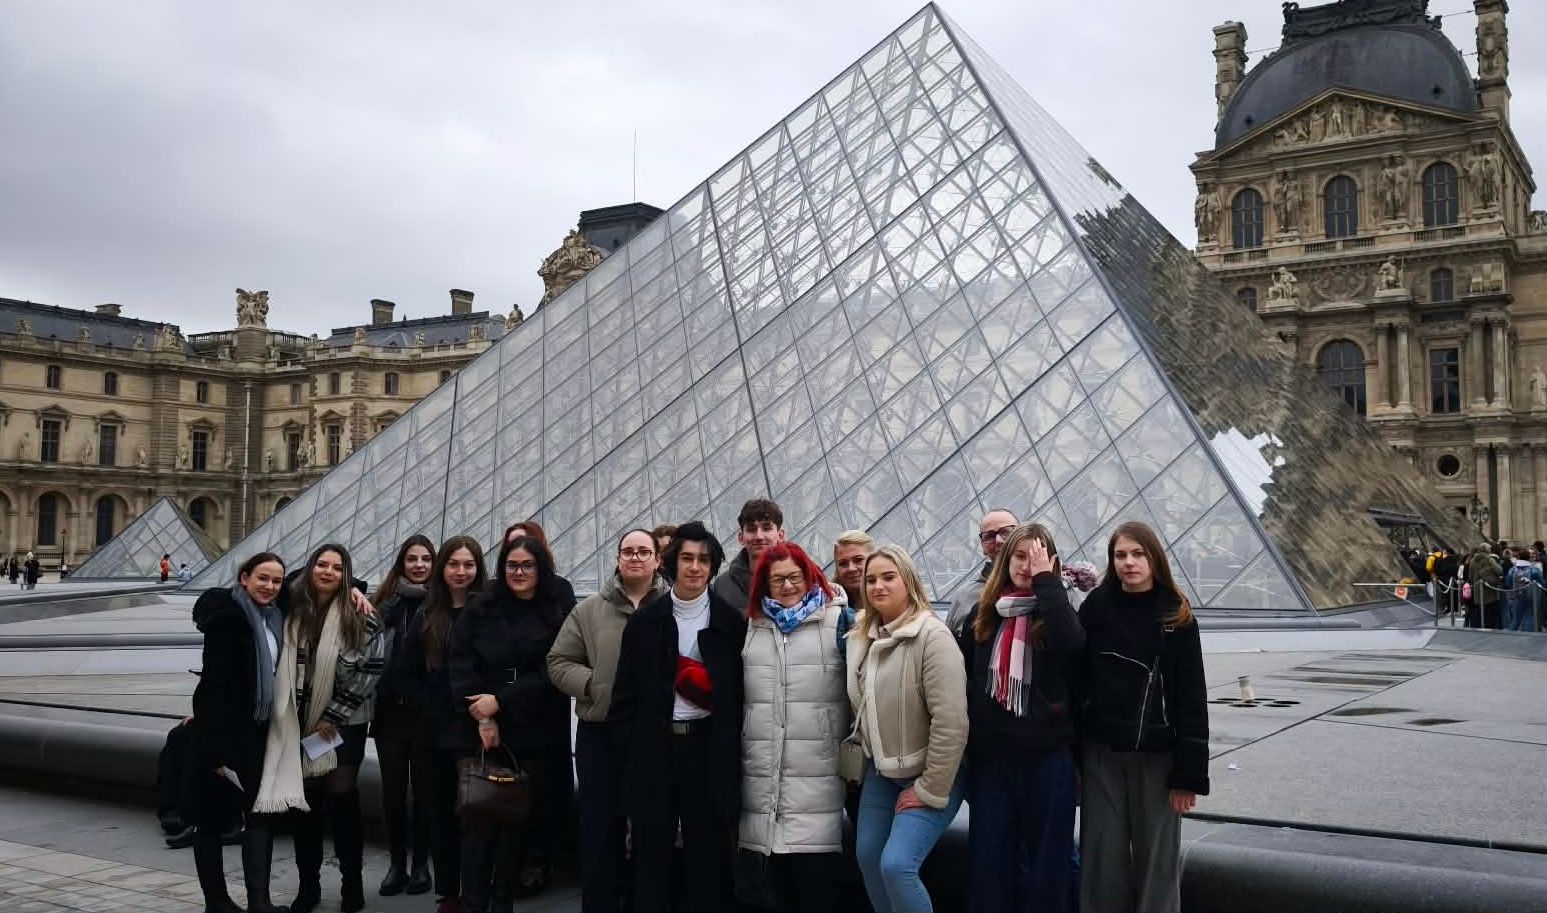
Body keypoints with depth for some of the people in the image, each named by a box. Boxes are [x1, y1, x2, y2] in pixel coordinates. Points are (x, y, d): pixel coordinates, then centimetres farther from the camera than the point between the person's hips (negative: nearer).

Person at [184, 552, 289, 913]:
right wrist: (218, 746, -21)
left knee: (261, 812, 0)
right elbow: (215, 682, -17)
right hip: (222, 730, -7)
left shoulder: (272, 617, 7)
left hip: (256, 731, 7)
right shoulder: (227, 615, -14)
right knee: (212, 818, 6)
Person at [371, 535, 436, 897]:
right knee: (393, 790, 8)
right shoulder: (386, 601, 6)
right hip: (390, 709, 2)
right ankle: (396, 864, 19)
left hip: (426, 710, -2)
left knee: (423, 788, 8)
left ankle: (421, 864, 18)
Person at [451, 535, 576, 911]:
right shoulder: (481, 609, 8)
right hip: (483, 731, 1)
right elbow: (461, 664, 0)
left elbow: (554, 673, -5)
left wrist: (500, 701, -12)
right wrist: (481, 717, -11)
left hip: (537, 735, -1)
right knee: (479, 818, -2)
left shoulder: (559, 612, 2)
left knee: (522, 818, 3)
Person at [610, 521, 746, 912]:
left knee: (708, 853, 5)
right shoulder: (645, 620, 4)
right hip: (654, 747, 1)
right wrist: (631, 746, -1)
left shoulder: (732, 621, 1)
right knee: (651, 852, 7)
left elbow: (742, 692, 4)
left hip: (710, 747, -1)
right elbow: (627, 690, 4)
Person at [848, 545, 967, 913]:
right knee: (867, 856, 11)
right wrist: (870, 756, 12)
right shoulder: (863, 635, 2)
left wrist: (931, 790, -20)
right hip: (881, 773, 8)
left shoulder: (933, 636, -23)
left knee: (897, 865, -17)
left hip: (928, 776, -8)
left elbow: (951, 722, -25)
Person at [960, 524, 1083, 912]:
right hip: (991, 756, 3)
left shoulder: (1056, 609, 0)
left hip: (1048, 755, -2)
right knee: (987, 861, 7)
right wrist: (968, 750, 10)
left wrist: (1046, 580, -18)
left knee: (1047, 859, 7)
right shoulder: (984, 614, 7)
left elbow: (1072, 643, -25)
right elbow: (966, 683, 13)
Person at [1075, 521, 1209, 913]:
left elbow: (1192, 699, -4)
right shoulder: (1095, 608, 1)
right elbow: (1077, 682, 2)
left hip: (1156, 754, -1)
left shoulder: (1176, 617, -3)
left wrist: (1189, 773, -8)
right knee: (1102, 856, 7)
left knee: (1156, 856, 6)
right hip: (1100, 752, 2)